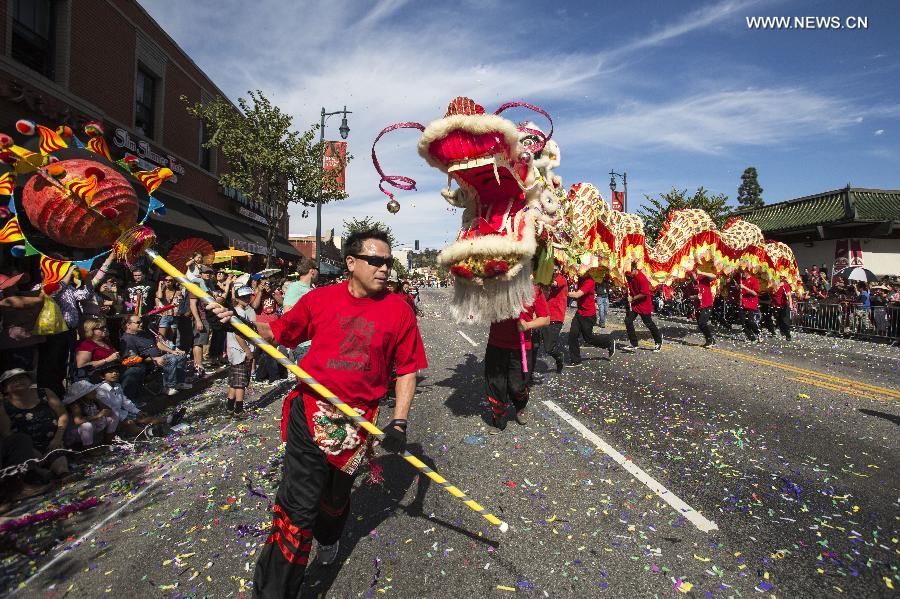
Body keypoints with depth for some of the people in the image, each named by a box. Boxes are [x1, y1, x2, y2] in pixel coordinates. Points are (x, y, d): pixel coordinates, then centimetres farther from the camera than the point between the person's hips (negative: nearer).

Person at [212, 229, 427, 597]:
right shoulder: (320, 298, -3)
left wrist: (399, 422, -6)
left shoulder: (398, 310, -5)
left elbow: (407, 369, -1)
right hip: (309, 412, -1)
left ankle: (328, 537, 58)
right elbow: (279, 333, 9)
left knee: (336, 494, 23)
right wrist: (240, 320, -5)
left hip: (356, 422, 1)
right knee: (299, 504, -2)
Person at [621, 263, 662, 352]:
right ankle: (634, 344, 3)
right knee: (628, 320, -5)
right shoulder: (629, 276, -2)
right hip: (633, 303, 7)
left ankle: (658, 341, 31)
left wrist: (633, 298, -22)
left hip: (644, 304, -7)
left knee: (648, 323, 7)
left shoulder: (642, 279, -25)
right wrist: (629, 294, 3)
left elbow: (644, 294, -23)